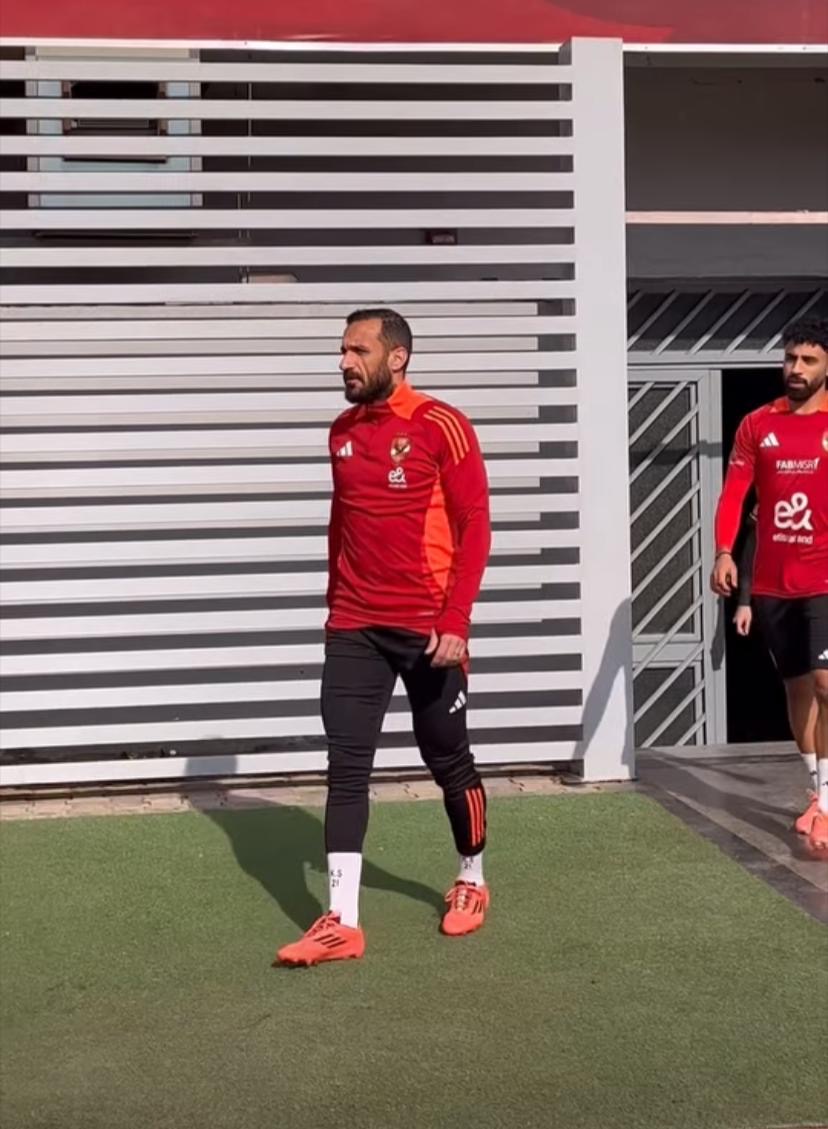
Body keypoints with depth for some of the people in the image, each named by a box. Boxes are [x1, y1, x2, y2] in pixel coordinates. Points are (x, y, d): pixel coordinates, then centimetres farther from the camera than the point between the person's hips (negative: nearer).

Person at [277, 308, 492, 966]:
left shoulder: (440, 426, -9)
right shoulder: (342, 433, 10)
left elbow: (474, 527, -10)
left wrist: (456, 621, -17)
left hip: (427, 627, -5)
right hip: (354, 628, 5)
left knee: (449, 761, 9)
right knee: (346, 768, -1)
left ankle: (472, 883, 32)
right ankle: (342, 922, 1)